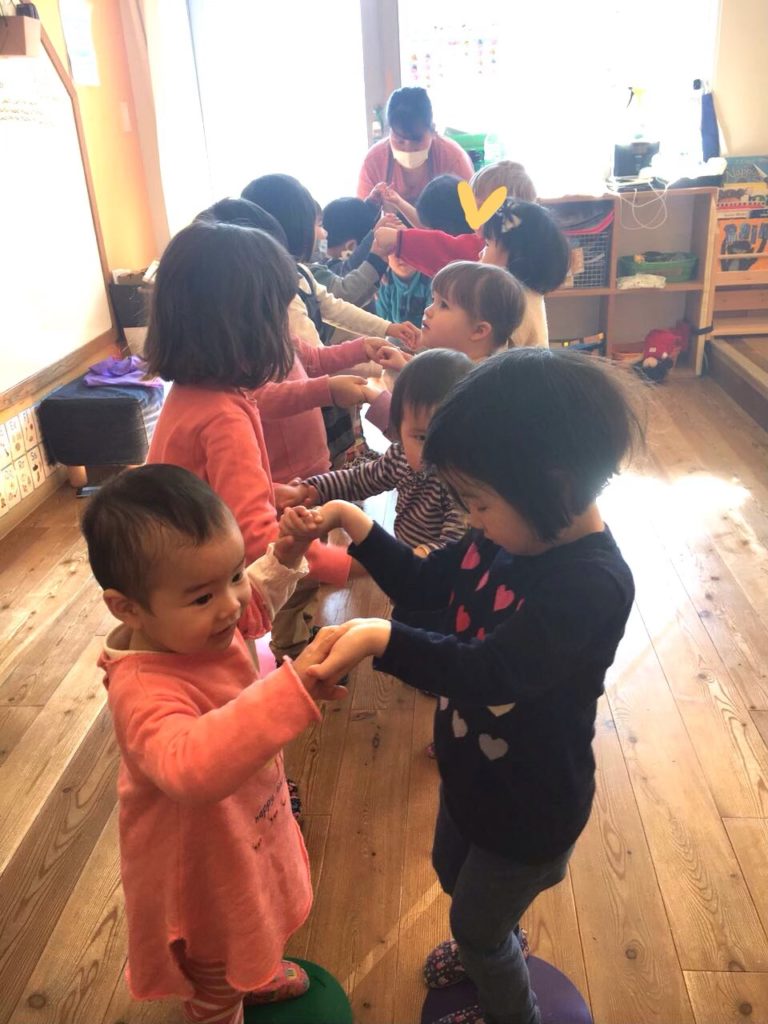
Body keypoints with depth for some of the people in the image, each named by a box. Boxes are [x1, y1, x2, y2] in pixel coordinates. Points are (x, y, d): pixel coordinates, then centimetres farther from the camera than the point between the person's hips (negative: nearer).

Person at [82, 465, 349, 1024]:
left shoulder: (203, 623, -18)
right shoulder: (143, 690, -42)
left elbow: (261, 587, 5)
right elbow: (190, 765, -60)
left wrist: (285, 555, -15)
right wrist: (295, 687, -64)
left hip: (249, 830, 8)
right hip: (201, 868, -8)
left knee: (251, 935, 39)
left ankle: (256, 978, 69)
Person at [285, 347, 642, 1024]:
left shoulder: (591, 584, -36)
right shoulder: (506, 535, -12)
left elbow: (488, 673, -45)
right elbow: (425, 586, 1)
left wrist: (382, 638, -53)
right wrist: (354, 523, -10)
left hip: (531, 805, -7)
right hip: (471, 771, 8)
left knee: (478, 924, 19)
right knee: (454, 876, 33)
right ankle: (490, 953, 65)